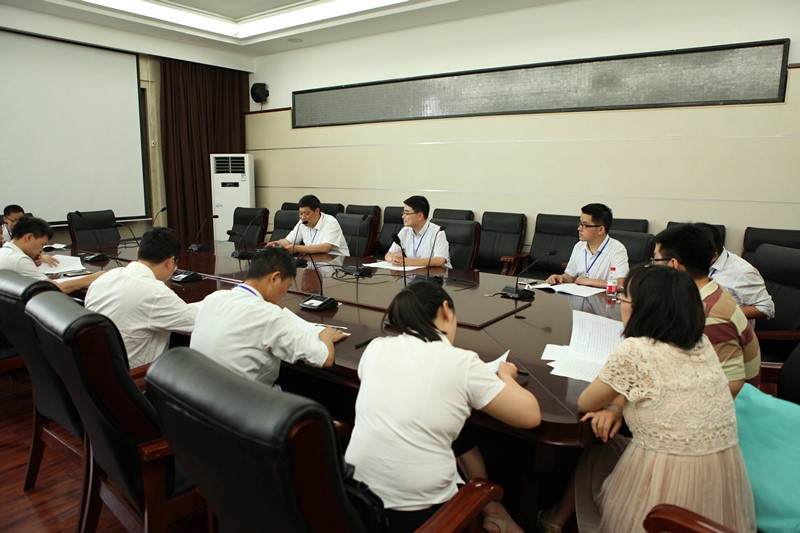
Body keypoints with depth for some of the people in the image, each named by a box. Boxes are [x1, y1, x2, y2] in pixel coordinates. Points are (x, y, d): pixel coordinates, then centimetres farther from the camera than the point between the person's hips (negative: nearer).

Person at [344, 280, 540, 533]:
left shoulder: (376, 348, 0)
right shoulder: (462, 362, -12)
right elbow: (531, 416, -4)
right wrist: (505, 375, 13)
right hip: (418, 512, -4)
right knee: (466, 439, 22)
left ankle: (489, 512, 37)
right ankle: (491, 512, 41)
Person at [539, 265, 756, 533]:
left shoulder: (634, 350, -22)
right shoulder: (702, 343, 1)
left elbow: (585, 404, -7)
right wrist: (617, 405, -3)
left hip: (668, 486, -6)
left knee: (592, 452, 22)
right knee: (610, 446, 27)